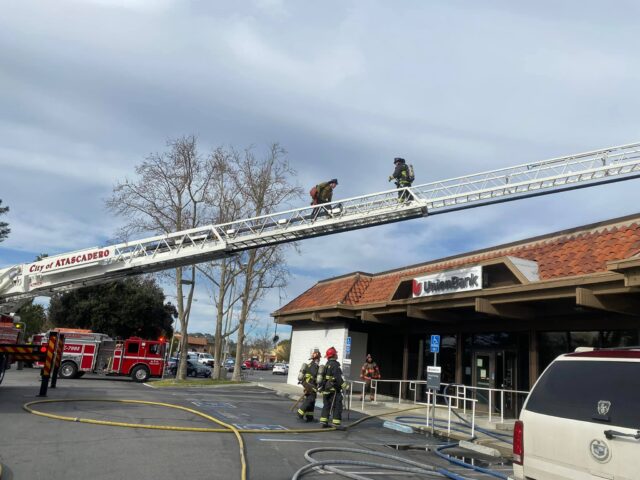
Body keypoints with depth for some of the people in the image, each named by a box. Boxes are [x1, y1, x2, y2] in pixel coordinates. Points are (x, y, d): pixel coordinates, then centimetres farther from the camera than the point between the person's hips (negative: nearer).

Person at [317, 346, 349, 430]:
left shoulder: (326, 365, 14)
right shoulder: (335, 365, -16)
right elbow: (338, 378, -22)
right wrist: (344, 385, -17)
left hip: (325, 389, 9)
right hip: (333, 390, -9)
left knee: (326, 406, 14)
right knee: (337, 406, -5)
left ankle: (323, 422, 15)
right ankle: (336, 423, -8)